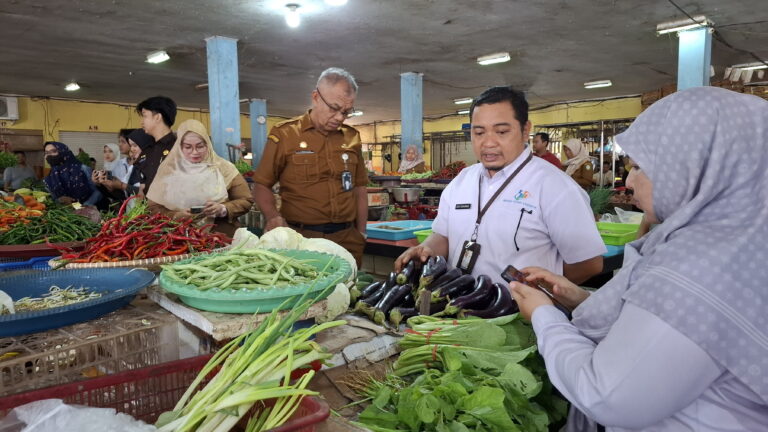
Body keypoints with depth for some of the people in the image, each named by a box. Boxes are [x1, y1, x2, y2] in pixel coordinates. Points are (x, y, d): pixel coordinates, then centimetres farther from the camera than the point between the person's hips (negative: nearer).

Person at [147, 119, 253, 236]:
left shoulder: (223, 168, 5)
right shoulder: (168, 169, 7)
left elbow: (246, 200, 7)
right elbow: (153, 208, 9)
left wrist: (223, 209, -10)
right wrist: (176, 215, -9)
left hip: (222, 237, 0)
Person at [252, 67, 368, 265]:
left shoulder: (351, 137, 10)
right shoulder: (284, 134, -2)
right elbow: (262, 185, 1)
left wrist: (361, 233, 11)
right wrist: (274, 217, -17)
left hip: (348, 239, 4)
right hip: (301, 238, -3)